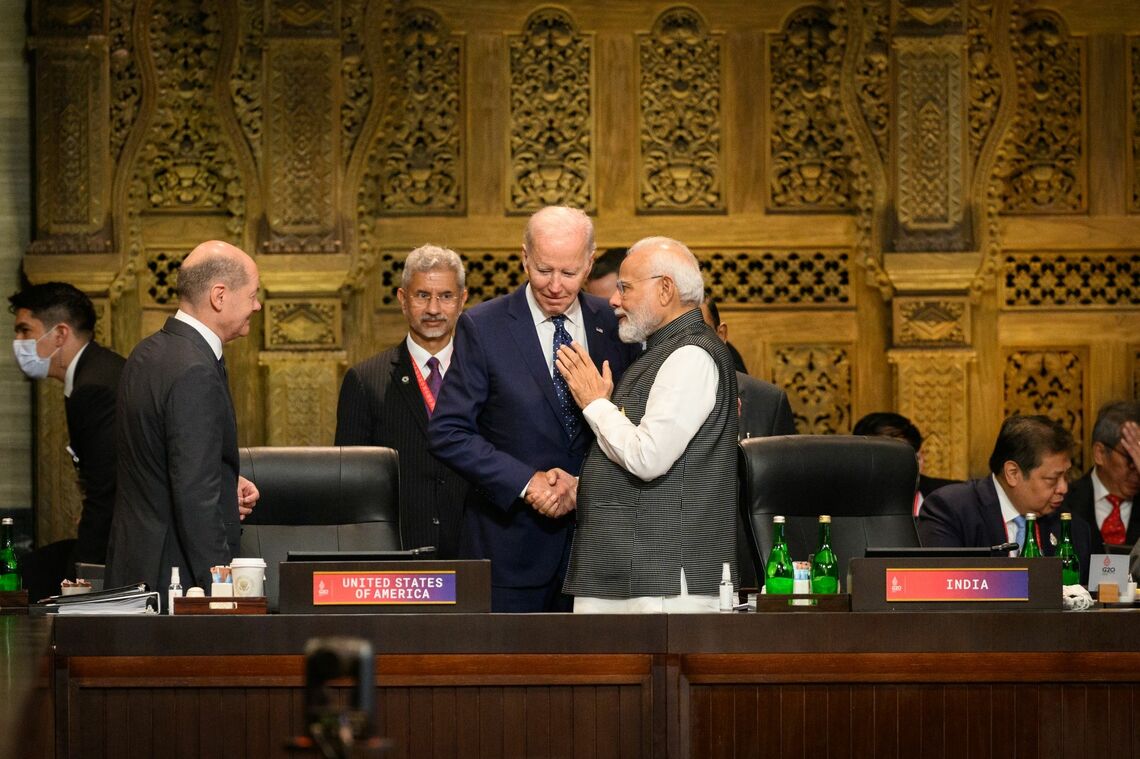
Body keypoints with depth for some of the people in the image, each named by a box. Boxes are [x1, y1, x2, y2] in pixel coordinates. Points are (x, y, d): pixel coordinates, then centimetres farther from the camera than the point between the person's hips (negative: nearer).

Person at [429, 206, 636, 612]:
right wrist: (526, 482, -15)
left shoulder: (614, 324, 5)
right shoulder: (482, 327, -3)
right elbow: (448, 432, -7)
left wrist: (586, 484, -11)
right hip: (510, 544, -3)